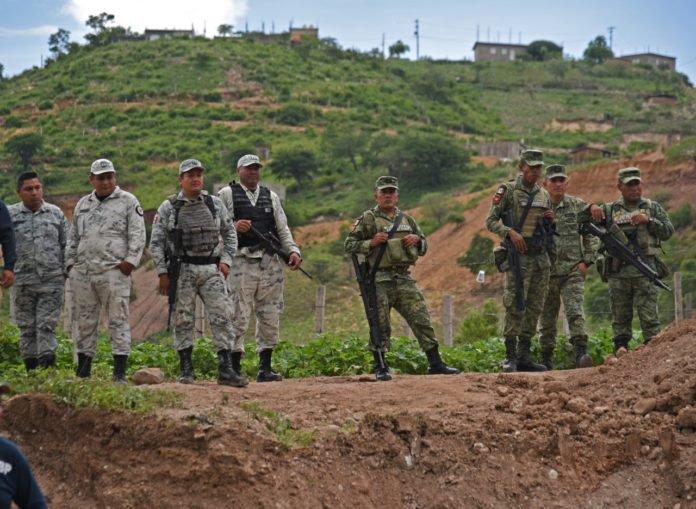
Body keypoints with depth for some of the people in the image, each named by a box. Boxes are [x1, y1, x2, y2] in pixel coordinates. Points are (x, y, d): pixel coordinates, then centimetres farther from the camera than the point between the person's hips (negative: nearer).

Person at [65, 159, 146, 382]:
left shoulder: (128, 201, 4)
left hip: (114, 272, -5)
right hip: (83, 272, 5)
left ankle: (120, 372, -7)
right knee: (85, 321, 8)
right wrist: (70, 264, 15)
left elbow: (137, 234, -3)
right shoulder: (83, 204, 19)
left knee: (118, 320, -7)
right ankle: (83, 370, 15)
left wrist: (130, 261, -12)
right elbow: (73, 238, 24)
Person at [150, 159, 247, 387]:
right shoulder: (168, 207, 0)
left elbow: (230, 234, 16)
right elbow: (156, 242, 1)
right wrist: (162, 273, -6)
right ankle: (186, 370, 8)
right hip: (182, 270, -2)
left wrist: (226, 260, 3)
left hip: (211, 269, 2)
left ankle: (226, 370, -7)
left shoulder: (215, 204, 8)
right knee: (183, 321, 0)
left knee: (221, 317, -7)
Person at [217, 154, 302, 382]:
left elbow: (283, 228, 15)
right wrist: (234, 226, -17)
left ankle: (265, 368, 11)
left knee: (270, 317, 5)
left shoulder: (271, 196, 19)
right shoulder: (227, 194, 6)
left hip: (270, 263, 5)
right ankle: (234, 368, -4)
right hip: (241, 263, -4)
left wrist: (293, 250, 1)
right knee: (238, 317, -8)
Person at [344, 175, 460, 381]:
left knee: (422, 320, 0)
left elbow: (424, 247, 23)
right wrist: (371, 243, -16)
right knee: (380, 326, -1)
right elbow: (349, 245, -2)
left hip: (404, 279, 4)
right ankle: (380, 368, 9)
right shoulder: (368, 219, 1)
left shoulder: (406, 219, 15)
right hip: (380, 280, -4)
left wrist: (417, 239, 0)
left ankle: (435, 364, 5)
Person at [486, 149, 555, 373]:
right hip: (519, 256, -6)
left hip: (541, 256, 6)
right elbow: (491, 220, -6)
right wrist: (510, 232, -21)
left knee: (534, 308, 7)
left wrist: (551, 220, 2)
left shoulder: (544, 195, 15)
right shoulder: (508, 190, -2)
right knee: (515, 307, -10)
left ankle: (524, 356, 12)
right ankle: (510, 357, -5)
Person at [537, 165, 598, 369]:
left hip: (572, 270, -1)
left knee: (575, 312, -16)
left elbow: (591, 236, 5)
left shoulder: (579, 206, 4)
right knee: (547, 318, 8)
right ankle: (546, 358, 18)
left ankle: (581, 352, -22)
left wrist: (586, 261, -2)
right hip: (546, 272, 1)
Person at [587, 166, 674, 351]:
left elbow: (668, 231, 2)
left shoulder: (653, 208, 11)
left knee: (649, 315, -6)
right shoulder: (610, 210, 12)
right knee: (620, 319, 5)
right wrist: (592, 207, -14)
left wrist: (648, 220, -12)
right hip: (618, 273, 2)